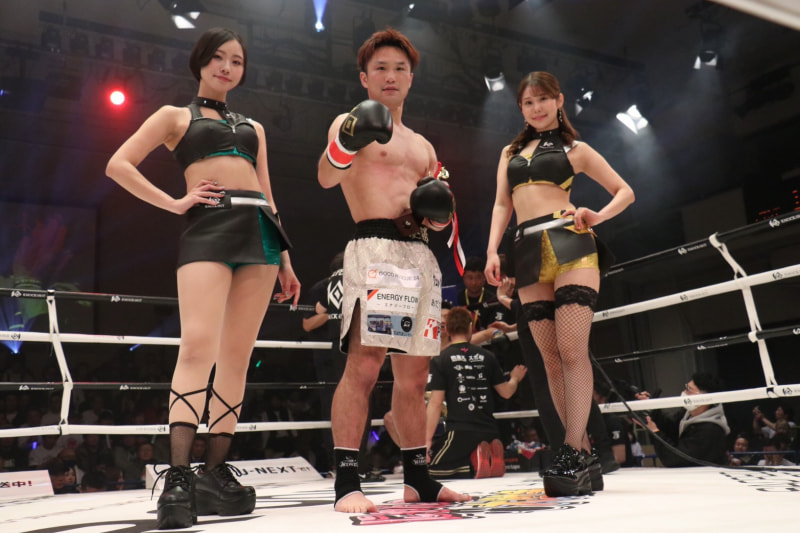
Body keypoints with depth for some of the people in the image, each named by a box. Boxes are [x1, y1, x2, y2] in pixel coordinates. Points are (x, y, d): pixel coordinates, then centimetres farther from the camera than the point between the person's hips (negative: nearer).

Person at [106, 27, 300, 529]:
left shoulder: (253, 127, 26)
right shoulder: (177, 116, 16)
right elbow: (119, 165, 7)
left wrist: (285, 259, 15)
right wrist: (172, 202, -1)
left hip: (259, 231, 4)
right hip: (208, 228, -4)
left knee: (237, 356, -1)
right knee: (198, 347, -21)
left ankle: (216, 473, 4)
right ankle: (178, 477, -21)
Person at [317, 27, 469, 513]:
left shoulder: (423, 145, 26)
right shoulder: (352, 123, 7)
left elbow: (438, 213, 27)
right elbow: (327, 178, -12)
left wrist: (439, 212, 3)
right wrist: (345, 143, -32)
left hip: (421, 255, 7)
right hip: (376, 248, -7)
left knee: (414, 374, 7)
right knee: (364, 364, -18)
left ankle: (418, 479, 14)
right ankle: (347, 483, -16)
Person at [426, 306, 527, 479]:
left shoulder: (440, 360, -1)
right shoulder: (487, 356, 8)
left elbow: (435, 403, -8)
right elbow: (506, 392, 13)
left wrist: (427, 439, -6)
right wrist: (515, 378, 36)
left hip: (460, 432, -4)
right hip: (490, 431, 5)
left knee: (429, 467, 11)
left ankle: (474, 465, -13)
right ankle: (490, 458, -7)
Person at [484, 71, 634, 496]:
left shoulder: (575, 150, 15)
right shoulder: (510, 153, 24)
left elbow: (625, 192, 16)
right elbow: (502, 205, 18)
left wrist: (597, 218, -3)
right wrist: (492, 250, 3)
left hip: (569, 245, -4)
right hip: (528, 254, 4)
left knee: (572, 350, -16)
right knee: (552, 359, 1)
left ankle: (572, 453, -16)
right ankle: (584, 456, 6)